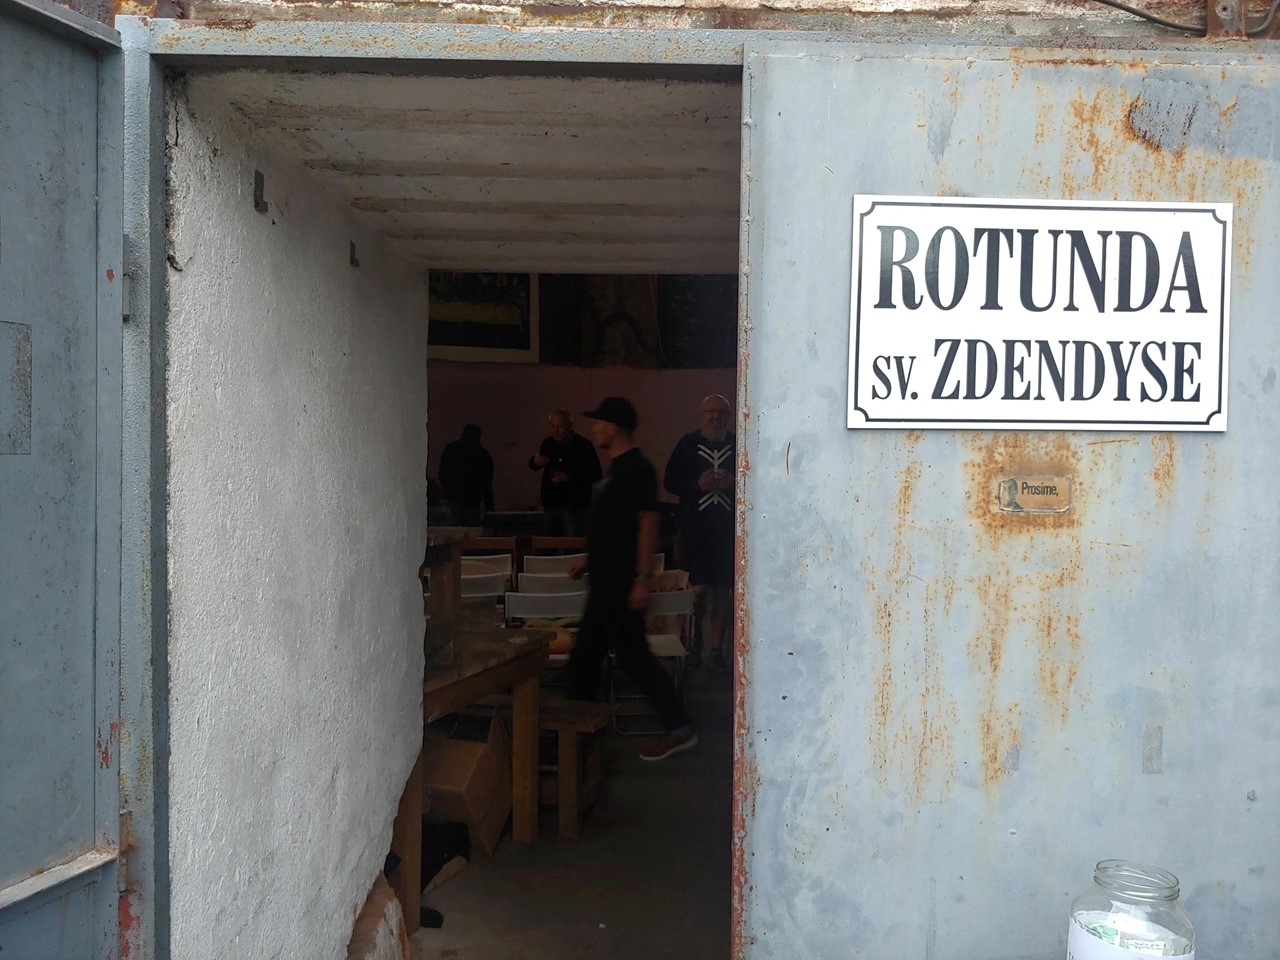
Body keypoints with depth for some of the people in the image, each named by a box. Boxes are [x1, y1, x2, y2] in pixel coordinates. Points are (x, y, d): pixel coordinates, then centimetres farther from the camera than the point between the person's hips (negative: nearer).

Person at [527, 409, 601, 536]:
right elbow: (532, 466, 15)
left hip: (573, 507, -5)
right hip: (552, 504, 5)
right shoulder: (548, 443, 7)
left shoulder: (583, 445, -8)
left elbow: (595, 474, -10)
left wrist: (569, 477, -23)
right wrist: (536, 461, -11)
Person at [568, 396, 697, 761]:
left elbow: (647, 522, -22)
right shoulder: (618, 467, 14)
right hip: (607, 580, 10)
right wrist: (590, 559, 23)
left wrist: (641, 578, -25)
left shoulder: (636, 469, -16)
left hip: (620, 583, -10)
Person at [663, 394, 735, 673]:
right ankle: (694, 636, 20)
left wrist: (733, 483, -11)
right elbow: (669, 481, 3)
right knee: (700, 588, -7)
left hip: (728, 527, 2)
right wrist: (698, 484, -12)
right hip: (694, 526, -2)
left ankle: (716, 648, 15)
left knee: (723, 590, 4)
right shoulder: (688, 444, 3)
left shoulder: (738, 446, 6)